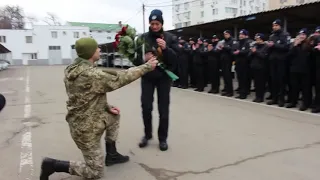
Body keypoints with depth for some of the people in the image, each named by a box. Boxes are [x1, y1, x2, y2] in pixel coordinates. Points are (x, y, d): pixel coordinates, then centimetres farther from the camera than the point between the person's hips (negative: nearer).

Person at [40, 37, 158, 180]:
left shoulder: (73, 69, 0)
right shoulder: (93, 74, -29)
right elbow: (121, 78, -18)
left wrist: (107, 107, 7)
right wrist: (146, 67, -7)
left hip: (84, 121, 9)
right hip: (86, 129, -9)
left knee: (115, 115, 25)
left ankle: (111, 155, 31)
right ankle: (53, 165, 6)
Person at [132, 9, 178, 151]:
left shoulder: (171, 38, -2)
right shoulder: (143, 37, 0)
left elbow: (176, 58, -10)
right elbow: (136, 57, 3)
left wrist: (166, 48, -25)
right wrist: (142, 59, -19)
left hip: (164, 77, -1)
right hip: (147, 77, 1)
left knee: (163, 109, 4)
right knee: (146, 107, 4)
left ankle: (162, 138, 19)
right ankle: (147, 134, 26)